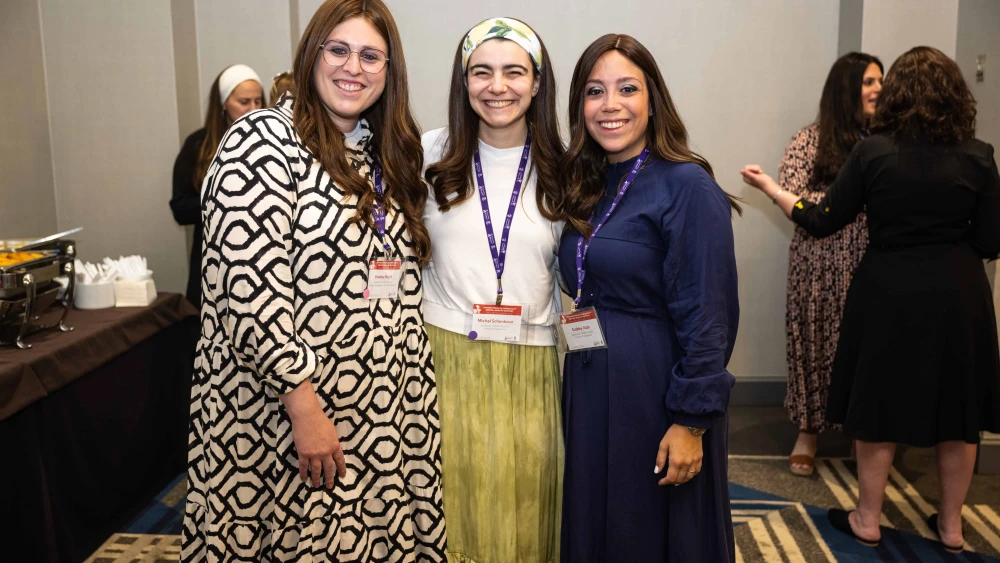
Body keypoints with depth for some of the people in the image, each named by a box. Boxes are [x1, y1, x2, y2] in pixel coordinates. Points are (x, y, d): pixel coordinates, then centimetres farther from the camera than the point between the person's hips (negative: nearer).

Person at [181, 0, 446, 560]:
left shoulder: (385, 156, 11)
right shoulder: (264, 140, -11)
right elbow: (248, 292, -19)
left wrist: (416, 400, 9)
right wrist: (305, 407, -19)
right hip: (282, 413, -6)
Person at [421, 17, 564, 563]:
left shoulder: (559, 169, 3)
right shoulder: (432, 153, 1)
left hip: (528, 369, 1)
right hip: (443, 358, 0)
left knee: (521, 510, 10)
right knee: (453, 510, 9)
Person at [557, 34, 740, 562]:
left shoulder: (687, 187, -14)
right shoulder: (586, 186, 8)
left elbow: (705, 317, -16)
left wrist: (691, 422, -18)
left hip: (656, 394, -6)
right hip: (588, 394, 7)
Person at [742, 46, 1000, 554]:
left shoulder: (872, 152, -11)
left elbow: (821, 222, -4)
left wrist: (772, 189, 9)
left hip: (889, 293, -2)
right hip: (957, 294, 2)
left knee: (882, 404, 12)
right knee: (957, 407, 16)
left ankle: (867, 520, 25)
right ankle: (951, 524, 30)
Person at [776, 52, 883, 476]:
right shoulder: (811, 140, -1)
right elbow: (792, 200, -10)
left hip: (871, 265, 2)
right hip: (820, 262, -2)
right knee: (815, 343, 4)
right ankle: (807, 432, 18)